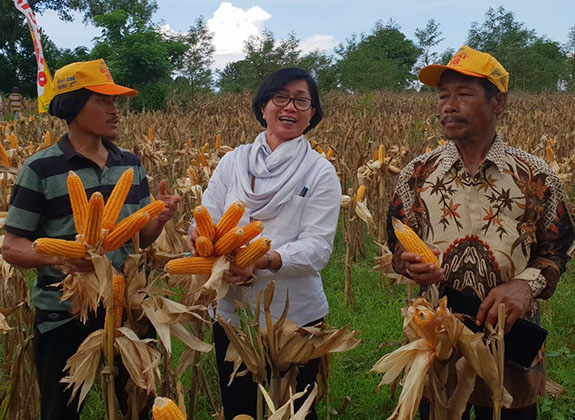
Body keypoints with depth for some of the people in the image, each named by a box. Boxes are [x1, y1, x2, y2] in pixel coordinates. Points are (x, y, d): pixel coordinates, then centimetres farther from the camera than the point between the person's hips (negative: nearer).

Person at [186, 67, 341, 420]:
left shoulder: (320, 172, -5)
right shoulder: (233, 162, 4)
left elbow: (318, 246, -14)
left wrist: (265, 260, -31)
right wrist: (201, 238, -22)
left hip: (295, 315, -2)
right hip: (230, 311, 3)